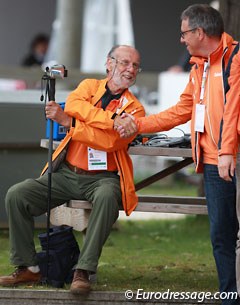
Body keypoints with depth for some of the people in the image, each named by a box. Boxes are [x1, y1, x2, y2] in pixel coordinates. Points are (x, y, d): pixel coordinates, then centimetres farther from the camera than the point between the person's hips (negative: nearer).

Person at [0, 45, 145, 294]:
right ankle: (28, 268, -3)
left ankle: (83, 272, -36)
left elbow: (110, 141, -16)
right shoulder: (90, 86, 11)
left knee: (107, 197, -38)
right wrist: (113, 119, -21)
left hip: (102, 177, -3)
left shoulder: (134, 109, 2)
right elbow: (73, 105, -13)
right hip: (66, 173, 4)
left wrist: (68, 122, -20)